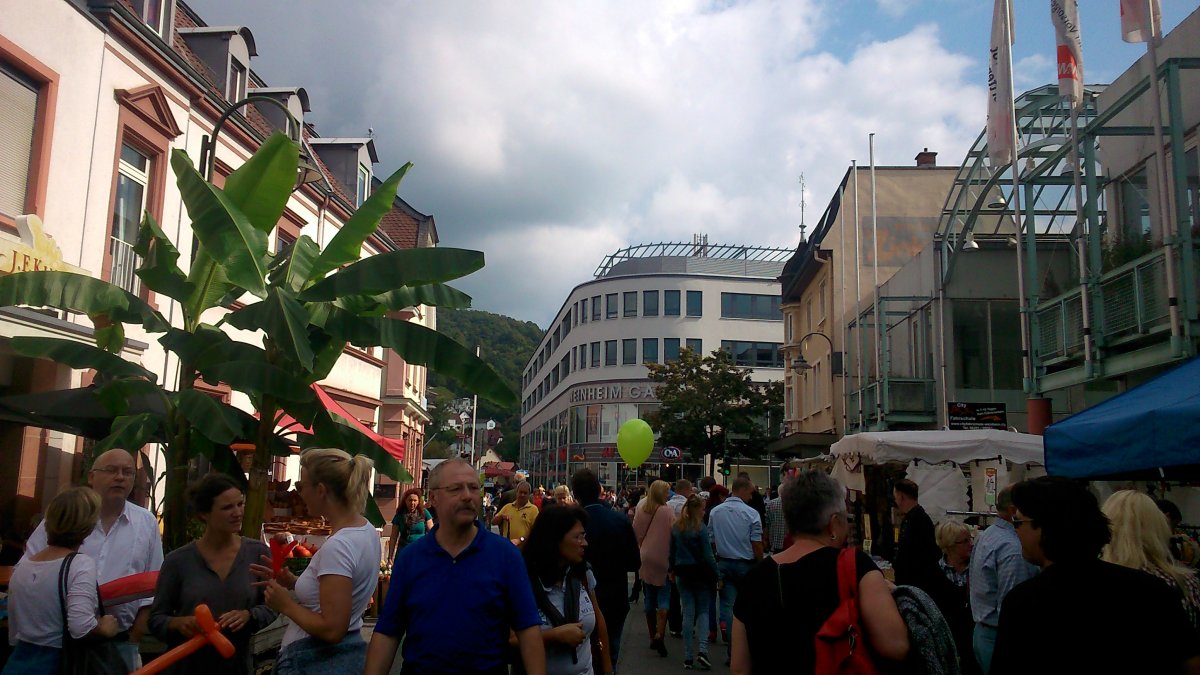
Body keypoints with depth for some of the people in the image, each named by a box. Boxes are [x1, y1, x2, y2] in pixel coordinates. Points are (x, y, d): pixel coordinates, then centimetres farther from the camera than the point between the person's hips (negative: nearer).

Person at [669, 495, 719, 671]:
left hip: (682, 573, 4)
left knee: (688, 613, 7)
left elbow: (672, 552, 9)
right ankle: (702, 650, -9)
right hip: (700, 572, -4)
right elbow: (708, 555, -13)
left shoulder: (676, 529, 3)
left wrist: (673, 570, 20)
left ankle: (688, 658, 8)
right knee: (703, 611, 8)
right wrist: (717, 575, -6)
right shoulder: (700, 529, -12)